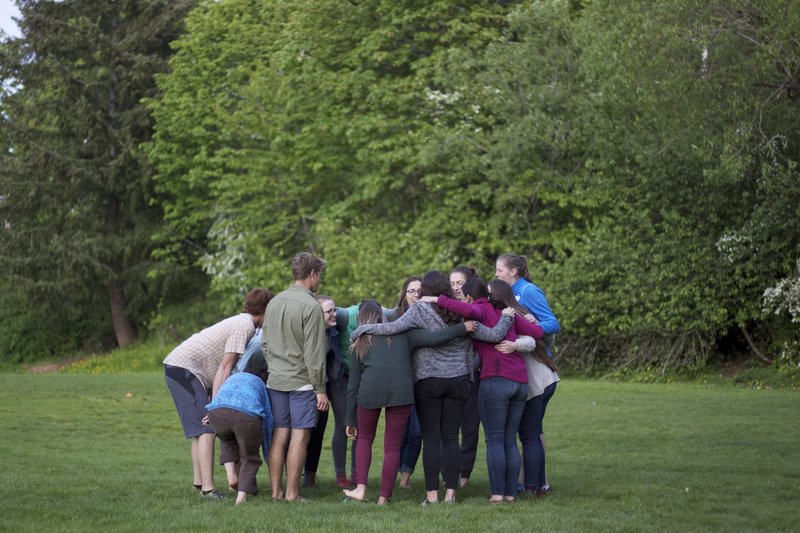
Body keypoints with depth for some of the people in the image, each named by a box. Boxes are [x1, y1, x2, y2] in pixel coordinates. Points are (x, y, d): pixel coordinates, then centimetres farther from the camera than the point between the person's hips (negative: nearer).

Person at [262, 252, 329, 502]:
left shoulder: (274, 303, 11)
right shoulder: (310, 306, -12)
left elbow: (265, 344, 16)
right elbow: (314, 352, -14)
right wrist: (320, 389, -10)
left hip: (276, 380, 7)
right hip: (301, 381, -7)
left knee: (279, 434, 8)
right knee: (299, 436, -3)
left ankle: (276, 491, 10)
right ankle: (292, 493, -4)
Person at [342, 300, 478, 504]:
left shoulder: (360, 345, 23)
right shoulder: (401, 334, 21)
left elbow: (353, 385, 22)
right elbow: (434, 338, 6)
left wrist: (351, 420, 26)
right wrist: (463, 328, 17)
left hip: (370, 389, 1)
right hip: (401, 390, -1)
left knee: (364, 437, 23)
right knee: (392, 447, 10)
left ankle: (360, 488, 11)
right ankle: (384, 498, 12)